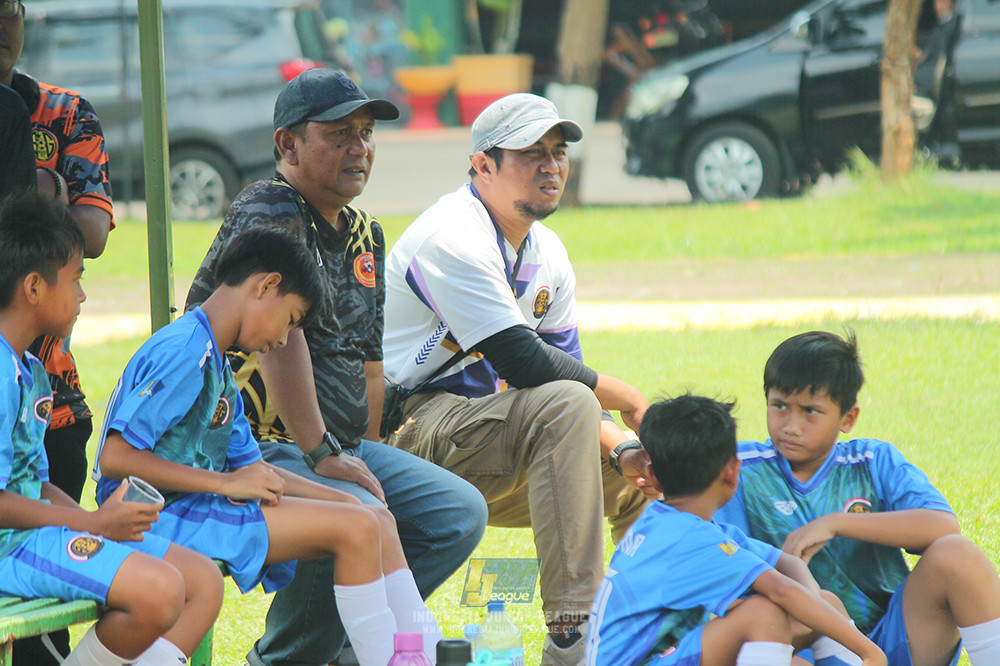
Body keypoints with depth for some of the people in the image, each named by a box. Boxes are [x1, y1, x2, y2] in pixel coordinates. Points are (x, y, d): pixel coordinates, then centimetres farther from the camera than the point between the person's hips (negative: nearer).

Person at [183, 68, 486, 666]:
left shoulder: (364, 234, 18)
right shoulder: (269, 214, -12)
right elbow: (278, 329, -24)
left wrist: (364, 457, 14)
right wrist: (321, 454, -27)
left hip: (340, 446, 9)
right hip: (259, 445, -9)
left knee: (461, 511, -3)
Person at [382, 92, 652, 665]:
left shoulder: (547, 253, 12)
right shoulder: (452, 237, -18)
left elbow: (563, 373, 8)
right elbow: (525, 365, -23)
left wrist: (619, 453, -10)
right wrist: (629, 400, -13)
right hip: (410, 432, -10)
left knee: (648, 470, 8)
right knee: (567, 406, -32)